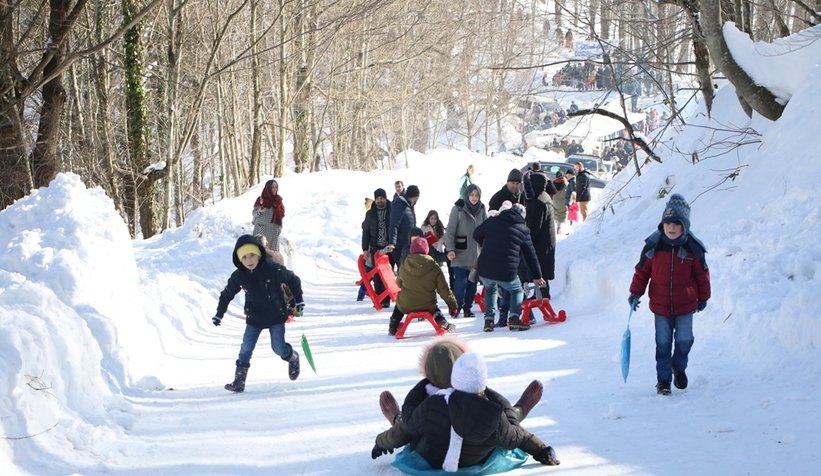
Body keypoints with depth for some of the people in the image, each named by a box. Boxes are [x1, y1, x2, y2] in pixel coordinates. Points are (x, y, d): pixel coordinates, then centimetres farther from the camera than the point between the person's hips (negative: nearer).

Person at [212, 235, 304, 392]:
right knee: (246, 348, -4)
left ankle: (292, 357, 29)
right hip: (254, 318, 3)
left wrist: (298, 302, -2)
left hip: (276, 316, -3)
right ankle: (239, 380, 3)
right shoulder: (239, 276, -10)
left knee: (278, 347, -5)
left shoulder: (273, 269, -19)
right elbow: (227, 294, 7)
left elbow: (293, 281, -4)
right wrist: (219, 314, 9)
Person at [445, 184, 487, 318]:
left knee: (473, 282, 6)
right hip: (461, 253, -4)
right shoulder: (458, 209, -5)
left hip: (477, 253, 4)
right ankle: (456, 308, 4)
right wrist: (450, 249, -14)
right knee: (461, 282, -10)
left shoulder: (482, 209, 8)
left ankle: (468, 307, 19)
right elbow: (450, 231, -6)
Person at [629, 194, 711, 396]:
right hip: (660, 305, 0)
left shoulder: (692, 248, -8)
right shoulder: (653, 246, -7)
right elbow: (642, 270, 3)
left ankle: (679, 368, 34)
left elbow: (702, 274, 4)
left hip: (686, 305, 0)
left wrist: (703, 297, 10)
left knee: (684, 340, 6)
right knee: (663, 343, 6)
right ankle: (663, 379, 17)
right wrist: (635, 293, 0)